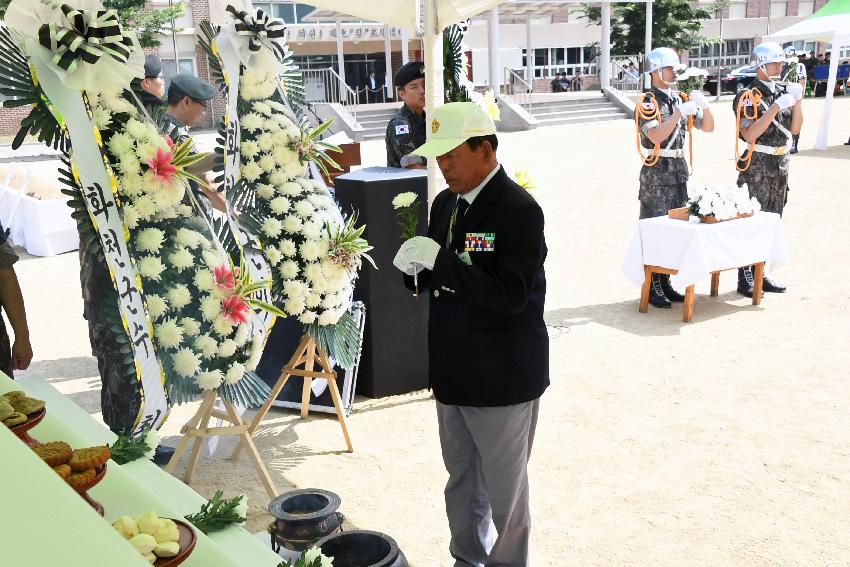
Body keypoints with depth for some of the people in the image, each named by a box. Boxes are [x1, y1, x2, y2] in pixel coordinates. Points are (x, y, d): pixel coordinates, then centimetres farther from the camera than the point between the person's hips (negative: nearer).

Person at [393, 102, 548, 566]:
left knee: (503, 489, 10)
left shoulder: (520, 210, -17)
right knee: (461, 478, 23)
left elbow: (512, 293, -26)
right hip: (453, 370, 8)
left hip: (502, 378, -7)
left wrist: (440, 260, -28)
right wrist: (415, 267, -10)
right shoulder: (446, 203, 7)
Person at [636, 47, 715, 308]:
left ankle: (665, 282, 18)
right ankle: (652, 287, 0)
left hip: (680, 170, 7)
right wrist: (681, 112, -25)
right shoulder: (647, 102, -7)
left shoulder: (681, 98, 13)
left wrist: (703, 105, -3)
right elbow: (656, 136, -22)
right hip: (657, 172, -7)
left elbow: (708, 127, 14)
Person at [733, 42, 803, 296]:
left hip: (780, 166, 8)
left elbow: (795, 129, 11)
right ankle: (745, 278, -1)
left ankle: (760, 273, 20)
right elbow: (750, 134, -20)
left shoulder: (783, 92, 12)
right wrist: (776, 107, -23)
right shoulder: (748, 97, -9)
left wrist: (797, 102, -3)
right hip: (756, 167, -7)